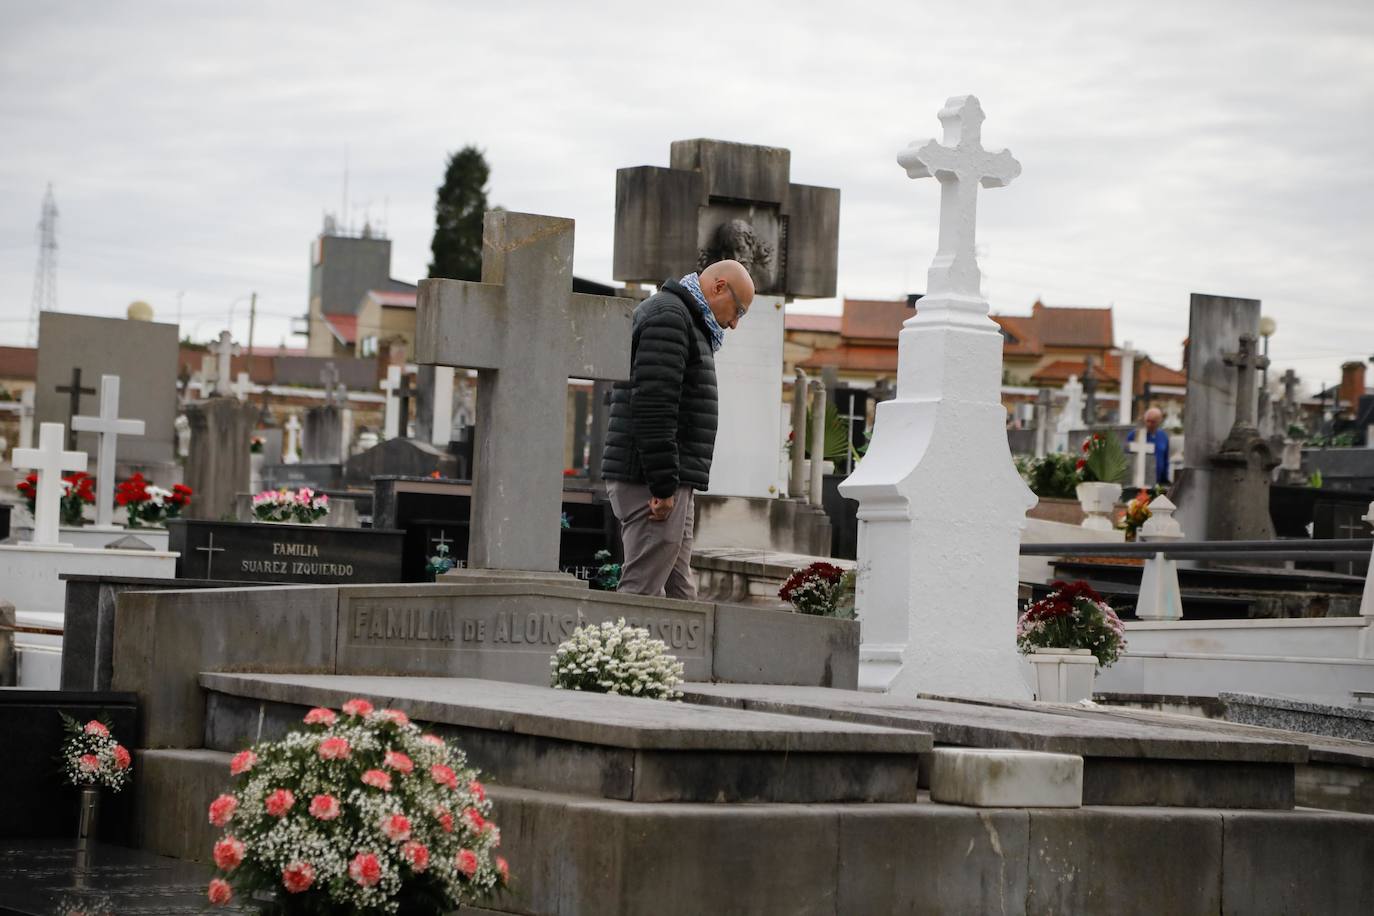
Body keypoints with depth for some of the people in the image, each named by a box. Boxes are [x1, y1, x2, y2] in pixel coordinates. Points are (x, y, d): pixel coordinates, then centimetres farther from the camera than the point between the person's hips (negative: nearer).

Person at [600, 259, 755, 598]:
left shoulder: (681, 319, 24)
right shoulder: (668, 316, -11)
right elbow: (652, 403, -21)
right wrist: (664, 485, -22)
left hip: (669, 483, 11)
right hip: (650, 480, -11)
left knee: (679, 593, 9)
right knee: (642, 591, -12)